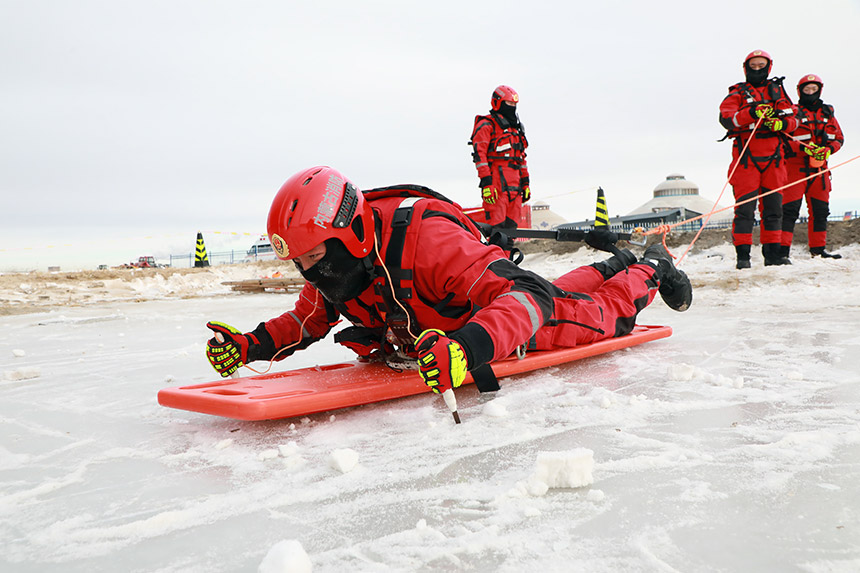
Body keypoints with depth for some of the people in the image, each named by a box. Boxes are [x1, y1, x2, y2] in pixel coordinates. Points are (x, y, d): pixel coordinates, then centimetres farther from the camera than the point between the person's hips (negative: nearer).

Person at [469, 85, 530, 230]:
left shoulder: (515, 128, 26)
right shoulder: (487, 125, 0)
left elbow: (521, 157, 28)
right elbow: (479, 153, -11)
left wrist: (525, 183, 22)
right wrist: (486, 182, -20)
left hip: (515, 184, 8)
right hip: (497, 183, -8)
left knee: (511, 225, 6)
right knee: (496, 226, -14)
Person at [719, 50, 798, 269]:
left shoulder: (777, 91, 19)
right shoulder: (738, 93, 8)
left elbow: (792, 118, 14)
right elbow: (725, 117, -9)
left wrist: (781, 123, -9)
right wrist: (752, 113, -23)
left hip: (773, 157, 4)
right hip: (746, 158, -4)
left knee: (773, 205, 5)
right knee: (745, 207, -7)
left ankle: (772, 252, 12)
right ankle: (743, 254, -3)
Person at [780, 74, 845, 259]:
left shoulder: (828, 112, 16)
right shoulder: (792, 112, 0)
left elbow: (839, 138, 15)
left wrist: (828, 150, -6)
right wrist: (804, 148, -22)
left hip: (820, 168, 6)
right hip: (796, 166, -5)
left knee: (820, 210, 9)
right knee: (790, 209, -11)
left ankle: (818, 249, 18)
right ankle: (783, 249, -9)